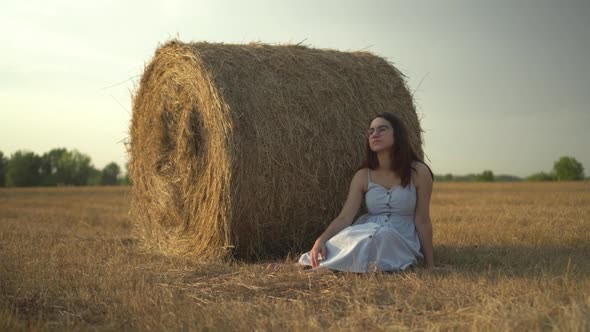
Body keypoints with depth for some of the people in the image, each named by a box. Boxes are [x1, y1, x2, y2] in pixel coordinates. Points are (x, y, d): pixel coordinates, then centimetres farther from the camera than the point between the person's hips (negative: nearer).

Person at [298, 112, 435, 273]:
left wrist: (429, 266, -1)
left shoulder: (418, 172, -3)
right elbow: (345, 217, -7)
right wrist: (322, 239, -26)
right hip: (367, 237, 2)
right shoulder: (363, 176, 4)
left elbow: (422, 221, -1)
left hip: (401, 244, -2)